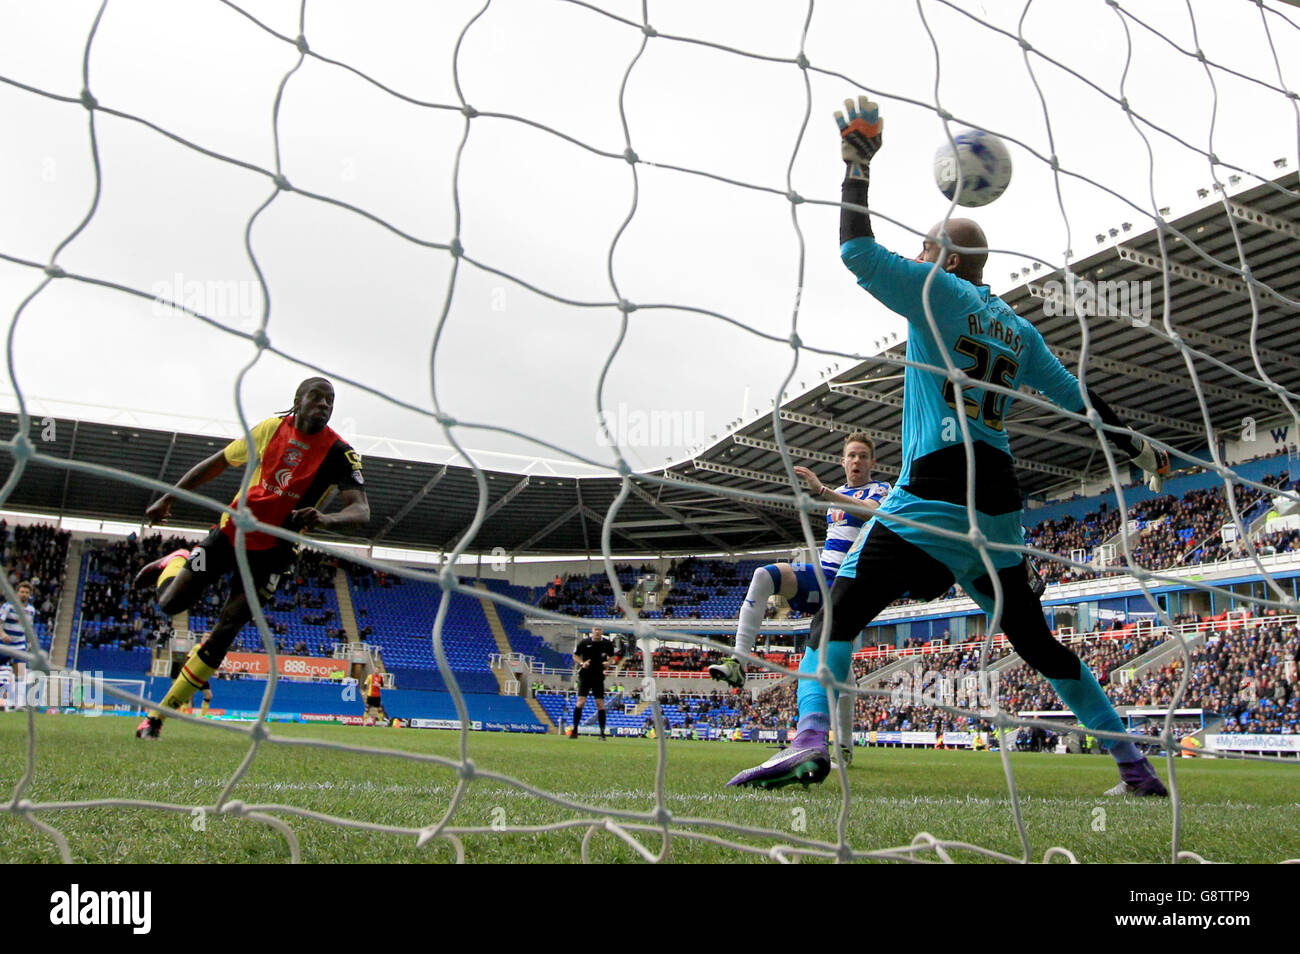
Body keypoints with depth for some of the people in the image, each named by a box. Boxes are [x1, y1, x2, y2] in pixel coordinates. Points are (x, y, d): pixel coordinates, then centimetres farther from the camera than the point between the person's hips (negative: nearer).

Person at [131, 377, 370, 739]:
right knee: (170, 604, 2)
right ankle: (175, 562, 39)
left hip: (272, 551, -2)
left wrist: (327, 519, -46)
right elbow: (217, 463, 8)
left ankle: (158, 716, 9)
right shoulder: (270, 428, -6)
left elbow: (361, 510, -24)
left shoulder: (339, 453, -15)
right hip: (232, 530, 2)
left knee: (225, 631, -5)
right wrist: (168, 498, 11)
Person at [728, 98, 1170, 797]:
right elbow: (1079, 399, 24)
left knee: (840, 611, -8)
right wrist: (1140, 451, 37)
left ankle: (811, 738, -29)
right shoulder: (1019, 329, 19)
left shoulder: (937, 293, 2)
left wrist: (858, 161, 5)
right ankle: (1135, 769, 24)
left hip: (933, 497, -7)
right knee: (1036, 642, 18)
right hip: (998, 507, 7)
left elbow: (858, 250, -6)